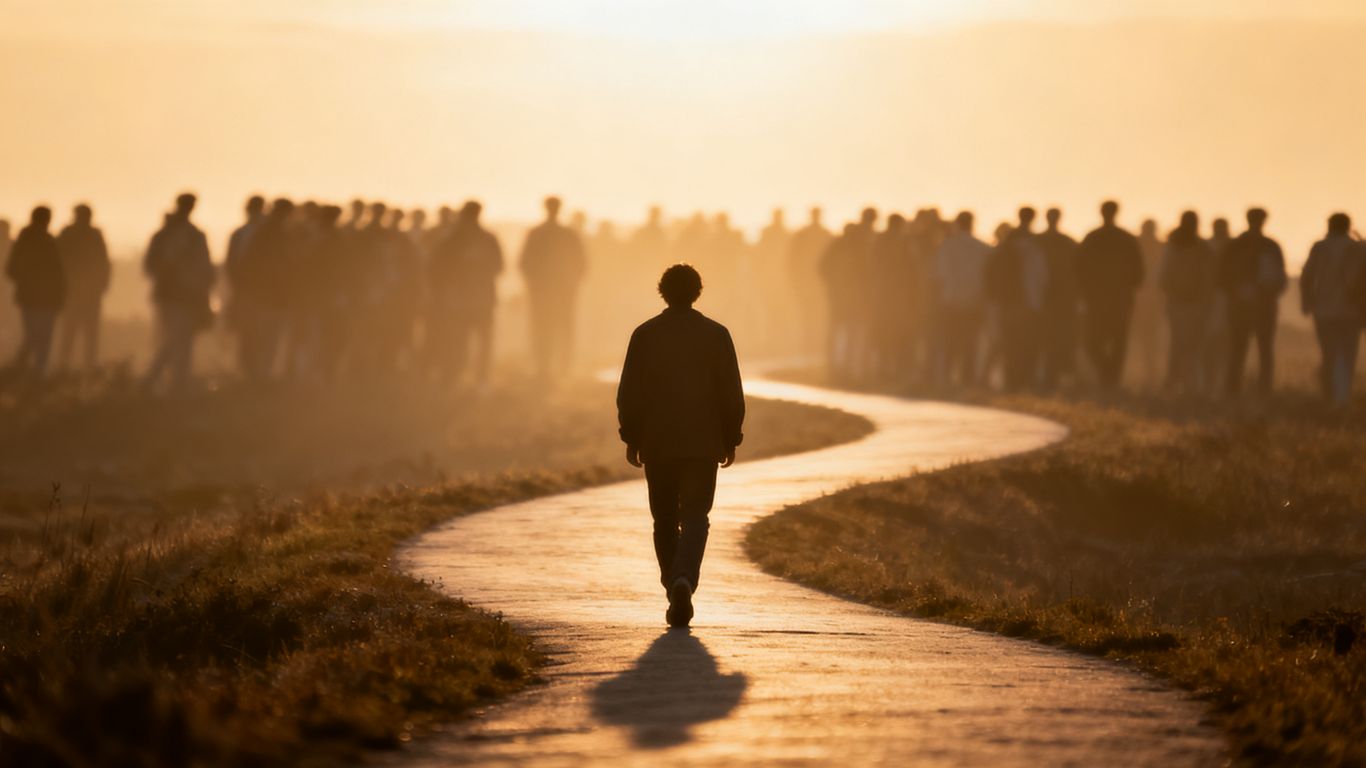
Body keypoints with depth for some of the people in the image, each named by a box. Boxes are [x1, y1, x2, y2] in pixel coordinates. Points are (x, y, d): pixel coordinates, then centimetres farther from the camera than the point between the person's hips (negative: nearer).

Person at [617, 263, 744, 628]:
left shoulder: (645, 334, -1)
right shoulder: (716, 334, -2)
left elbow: (629, 393, -1)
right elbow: (732, 393, -1)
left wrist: (631, 439, 7)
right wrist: (731, 440, 7)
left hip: (657, 444, 1)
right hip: (703, 444, -1)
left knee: (665, 522, 11)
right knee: (695, 519, -1)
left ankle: (676, 597, 13)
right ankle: (684, 581, -26)